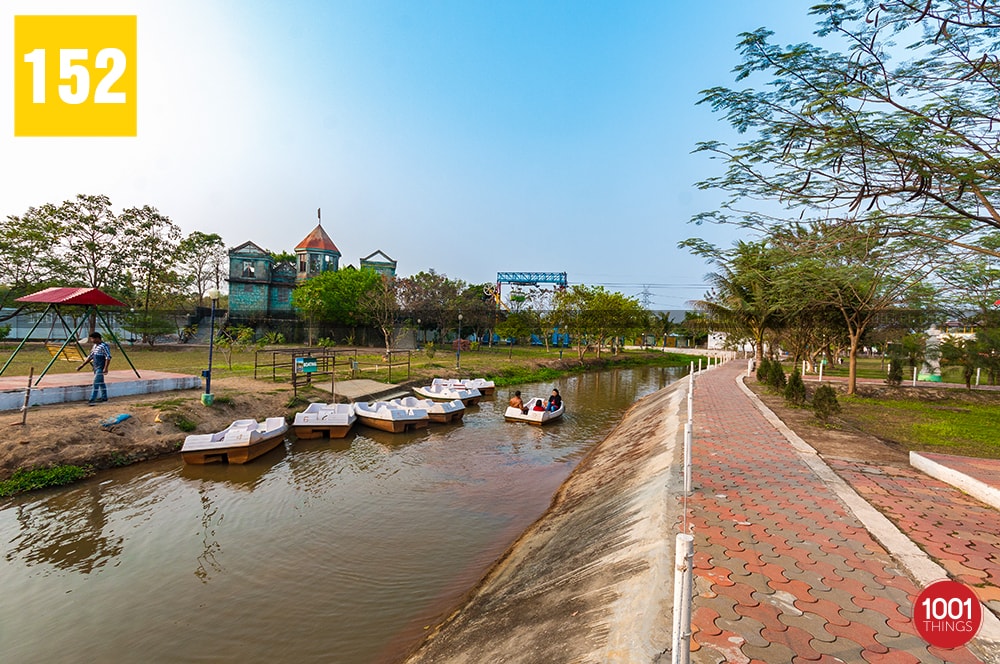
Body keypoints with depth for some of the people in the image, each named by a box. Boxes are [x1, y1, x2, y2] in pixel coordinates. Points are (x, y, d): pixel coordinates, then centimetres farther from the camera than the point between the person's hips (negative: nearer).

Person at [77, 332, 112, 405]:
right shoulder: (95, 346, 15)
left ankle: (92, 400, -14)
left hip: (100, 368, -10)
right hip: (96, 368, 10)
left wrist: (105, 368, -25)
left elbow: (108, 357, -20)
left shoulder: (104, 346, -15)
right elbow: (90, 356, 21)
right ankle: (104, 397, 25)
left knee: (96, 383, -12)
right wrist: (82, 365, 18)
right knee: (101, 383, 16)